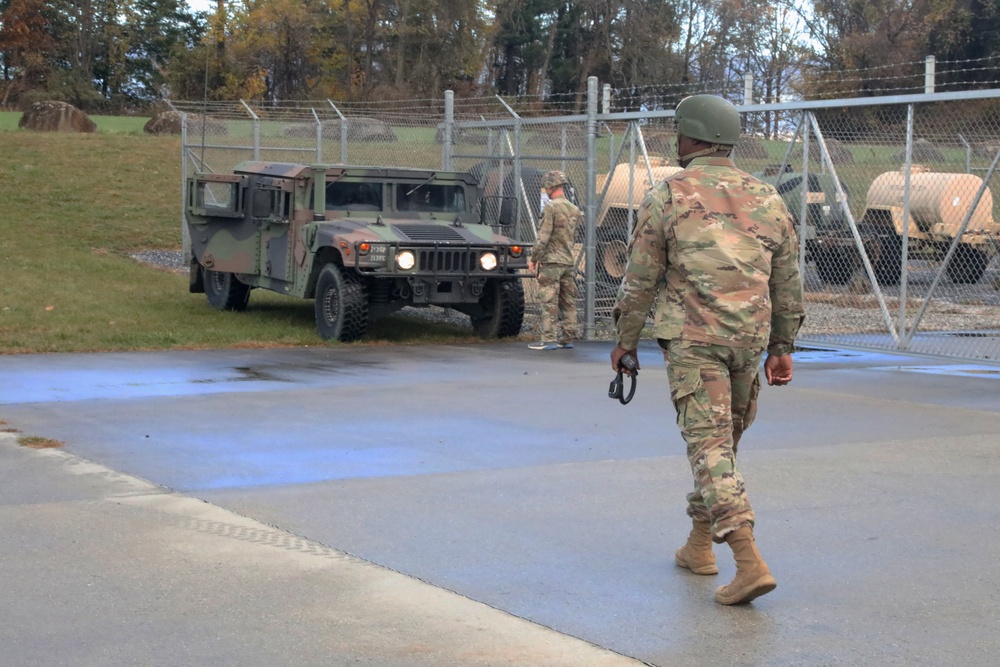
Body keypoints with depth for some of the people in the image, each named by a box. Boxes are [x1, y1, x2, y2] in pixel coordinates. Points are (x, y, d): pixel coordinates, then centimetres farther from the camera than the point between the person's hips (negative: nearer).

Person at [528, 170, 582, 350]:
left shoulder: (551, 208, -13)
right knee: (568, 302, 9)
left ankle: (548, 340, -6)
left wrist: (533, 259, -8)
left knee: (549, 302, -5)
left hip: (551, 262, -7)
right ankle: (568, 338, 12)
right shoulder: (574, 210, 11)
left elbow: (543, 237, -15)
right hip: (569, 261, 7)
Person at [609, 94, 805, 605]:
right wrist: (782, 346, 20)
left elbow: (640, 279, -1)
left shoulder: (666, 197, -4)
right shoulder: (766, 199, 9)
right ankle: (699, 543, 31)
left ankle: (749, 562, -21)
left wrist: (625, 340, 9)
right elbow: (787, 283, 12)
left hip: (691, 338, -5)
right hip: (750, 338, 5)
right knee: (724, 438, 20)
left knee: (709, 444, -8)